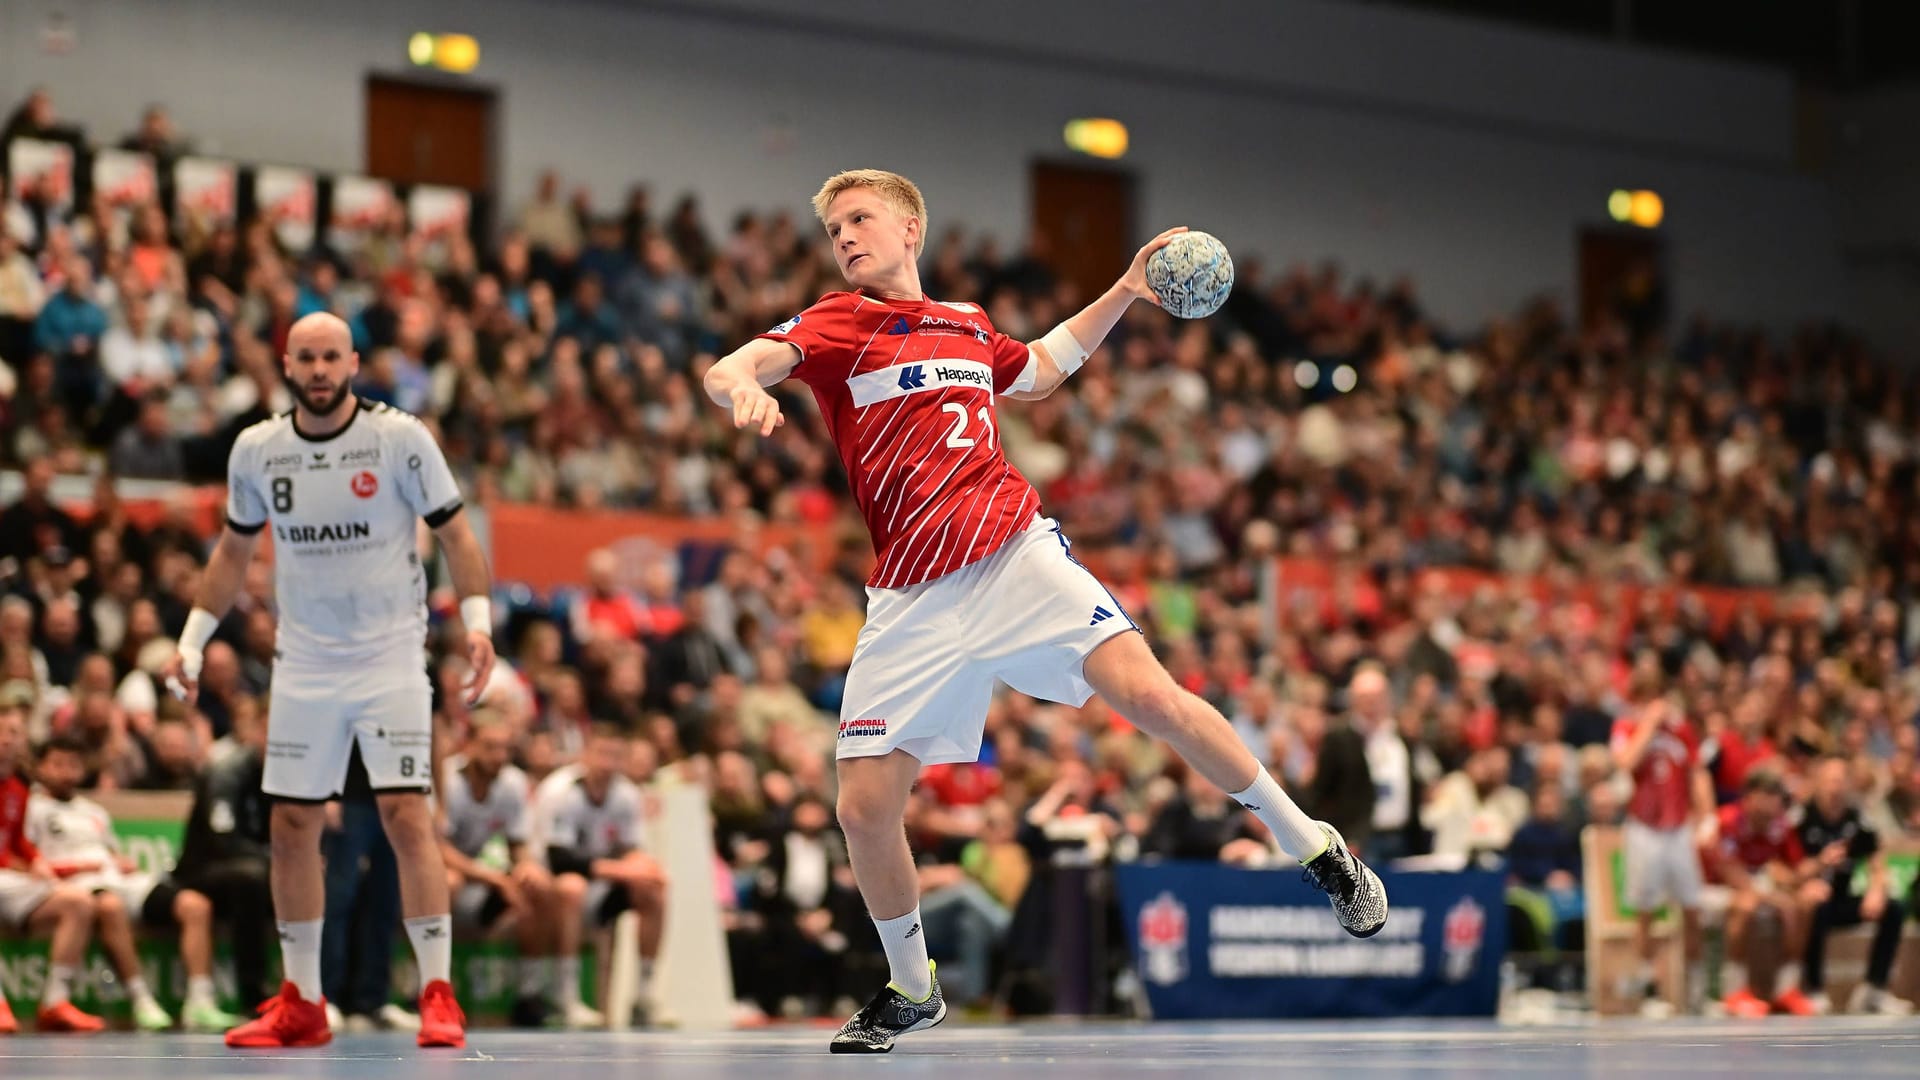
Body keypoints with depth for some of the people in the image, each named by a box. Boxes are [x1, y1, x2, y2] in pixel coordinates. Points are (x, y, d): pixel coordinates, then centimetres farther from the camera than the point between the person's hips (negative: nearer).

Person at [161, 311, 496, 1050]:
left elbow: (455, 534, -4)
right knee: (291, 826, 4)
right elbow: (235, 551, 16)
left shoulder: (400, 437, -8)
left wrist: (477, 622, -17)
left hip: (390, 659, -4)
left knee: (406, 815, -13)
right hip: (302, 667, 4)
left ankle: (438, 995, -9)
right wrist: (192, 643, 13)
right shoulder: (256, 450, 3)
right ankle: (301, 1003, 15)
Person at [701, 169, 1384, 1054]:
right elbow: (729, 368, -16)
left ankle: (1311, 844, -1)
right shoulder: (834, 324, 3)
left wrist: (1123, 292, 30)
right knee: (864, 807, -6)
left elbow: (1040, 368, 39)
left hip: (1016, 553, 1)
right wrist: (740, 387, -39)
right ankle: (911, 989, 19)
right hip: (912, 602, -1)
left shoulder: (968, 324, 16)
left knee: (1148, 692, -18)